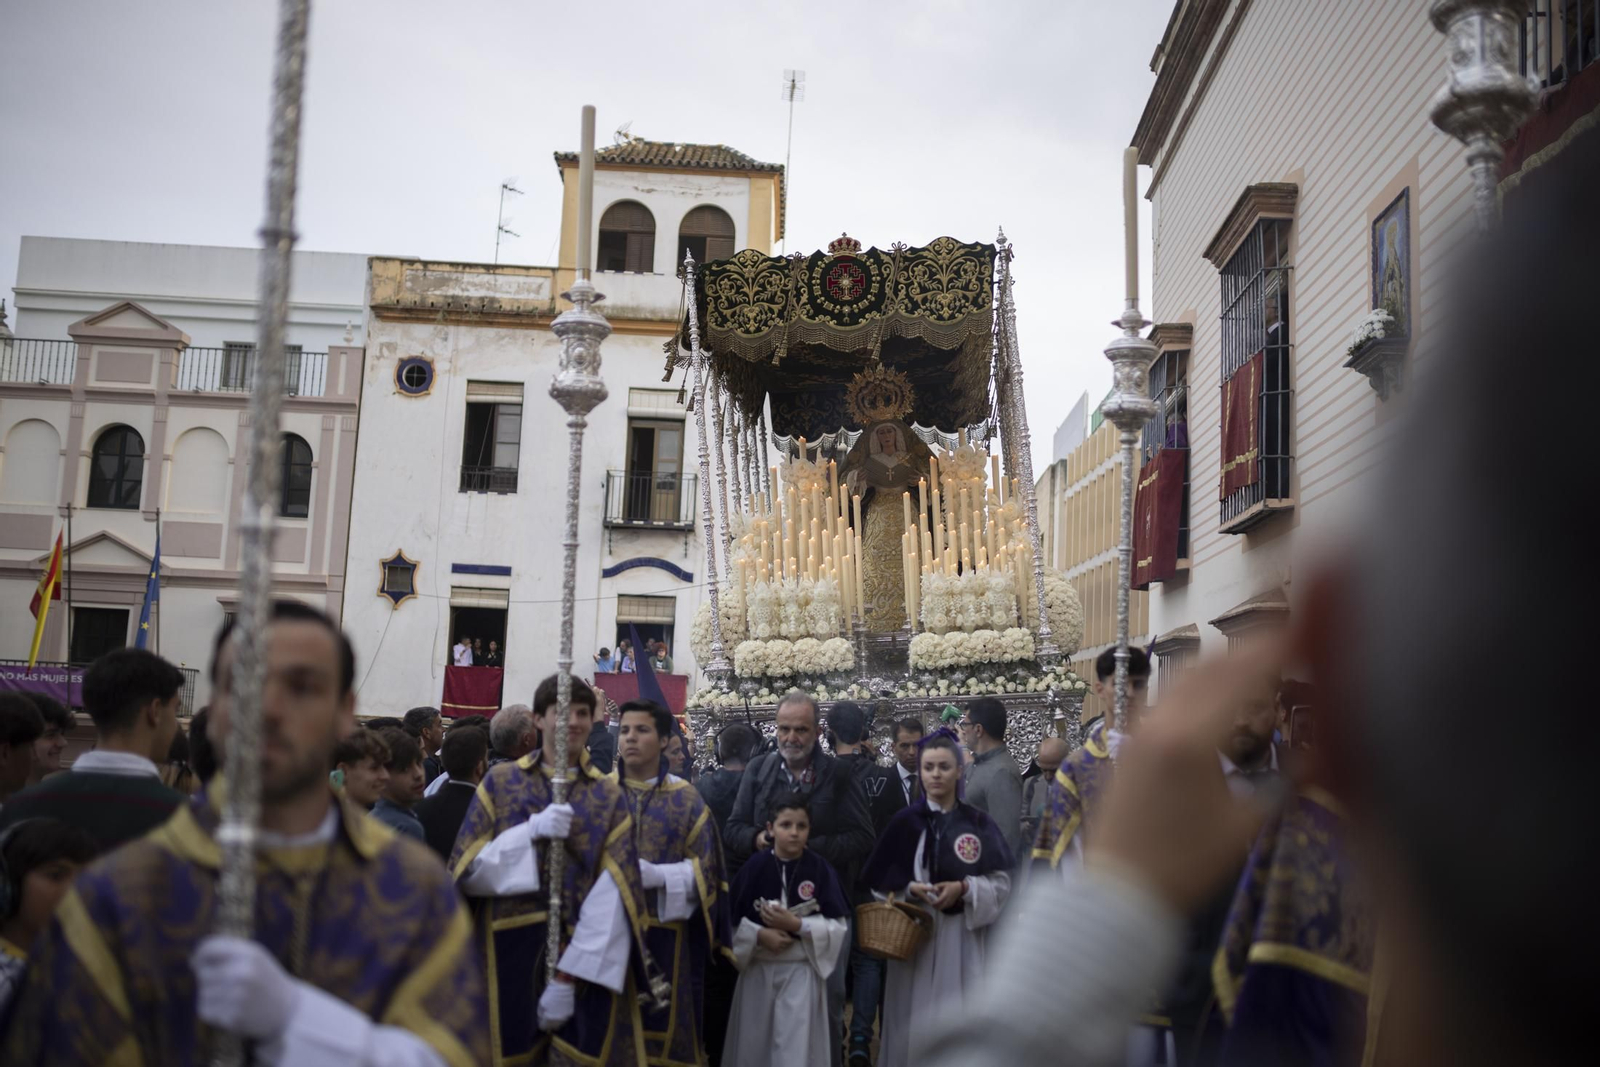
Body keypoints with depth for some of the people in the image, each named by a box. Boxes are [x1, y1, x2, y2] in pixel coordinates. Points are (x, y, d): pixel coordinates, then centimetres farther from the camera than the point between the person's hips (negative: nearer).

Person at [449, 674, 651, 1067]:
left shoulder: (609, 796, 3)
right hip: (512, 954, 0)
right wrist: (532, 831, -17)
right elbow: (468, 870, -3)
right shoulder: (500, 782, 4)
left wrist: (567, 976, -15)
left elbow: (612, 895, -6)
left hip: (587, 963, 0)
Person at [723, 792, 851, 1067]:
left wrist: (798, 925, -18)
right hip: (758, 970, 2)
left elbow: (839, 926, -7)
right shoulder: (755, 867, -3)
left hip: (802, 972, -2)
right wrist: (759, 934, -16)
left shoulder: (820, 869, -6)